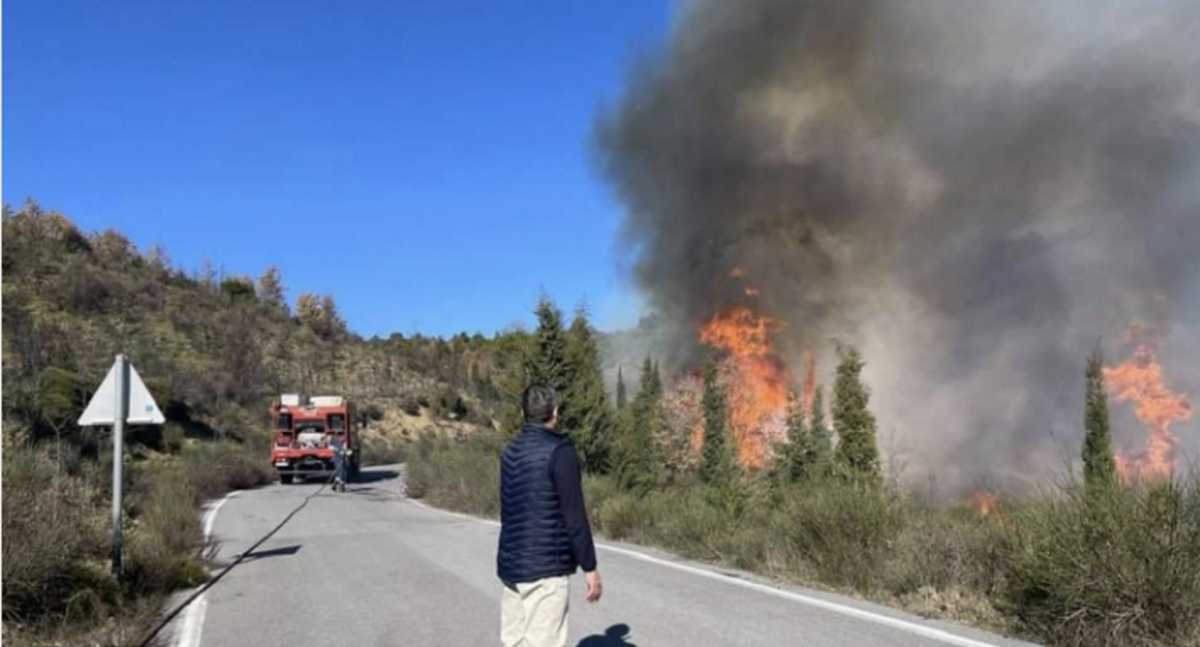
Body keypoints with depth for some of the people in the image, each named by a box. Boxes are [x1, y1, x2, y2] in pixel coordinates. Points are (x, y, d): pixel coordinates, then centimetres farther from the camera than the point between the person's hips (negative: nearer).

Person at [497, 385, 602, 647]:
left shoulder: (510, 452, 9)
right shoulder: (560, 452, -13)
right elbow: (574, 515, -15)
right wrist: (589, 567, -10)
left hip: (510, 565, 7)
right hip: (545, 569, -7)